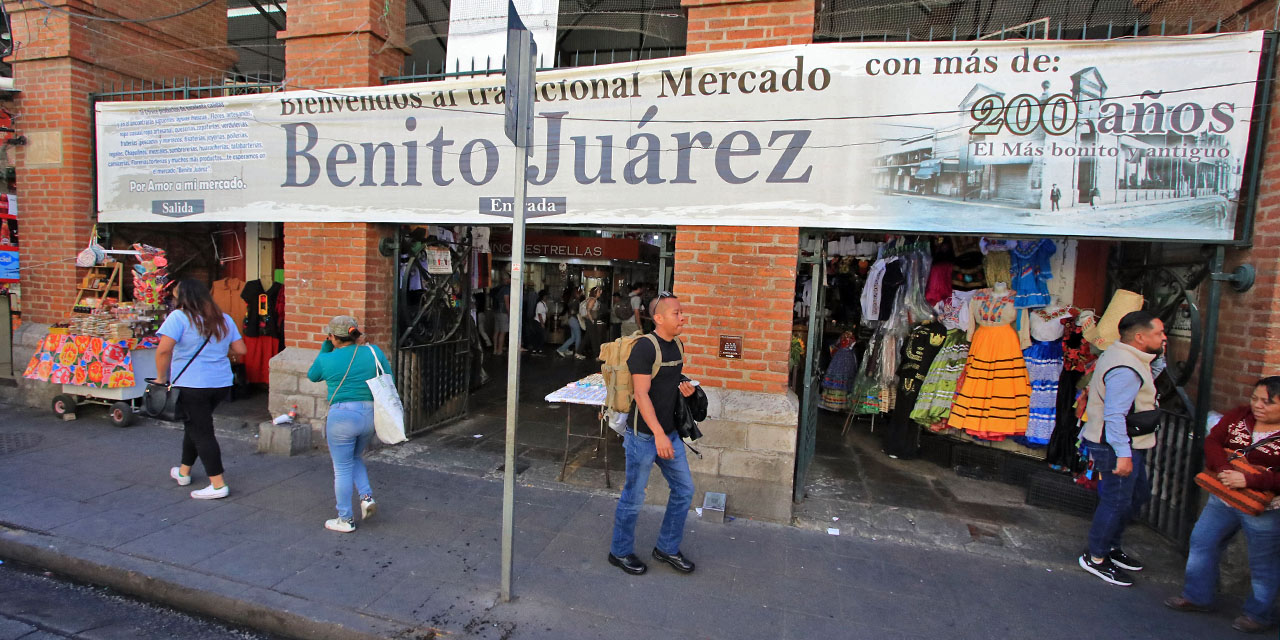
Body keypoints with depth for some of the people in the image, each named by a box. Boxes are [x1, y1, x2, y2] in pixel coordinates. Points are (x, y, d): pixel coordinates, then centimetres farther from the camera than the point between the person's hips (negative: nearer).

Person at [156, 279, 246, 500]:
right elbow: (241, 350, 7)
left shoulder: (179, 317, -9)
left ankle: (218, 485, 2)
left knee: (201, 433, 0)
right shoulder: (224, 319, 7)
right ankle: (184, 472, 40)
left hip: (192, 385, -6)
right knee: (195, 425, 24)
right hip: (222, 383, 6)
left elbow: (164, 349, -19)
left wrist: (161, 377, -6)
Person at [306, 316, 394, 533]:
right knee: (355, 459, 27)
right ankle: (366, 497, 11)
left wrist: (325, 348, 16)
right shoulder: (373, 351, -1)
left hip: (342, 416, -4)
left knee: (342, 469, 9)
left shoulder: (327, 359, -5)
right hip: (370, 415, 4)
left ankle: (346, 520, 19)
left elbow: (312, 376, 18)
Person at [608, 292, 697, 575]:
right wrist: (658, 435, -26)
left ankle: (667, 548, 32)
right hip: (643, 435, -8)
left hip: (669, 432, 8)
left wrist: (686, 389, -1)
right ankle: (620, 552, 29)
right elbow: (641, 394, -22)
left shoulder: (676, 346, 8)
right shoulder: (645, 347, -18)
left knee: (684, 489, 14)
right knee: (633, 497, 7)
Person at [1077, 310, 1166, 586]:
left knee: (1137, 496, 22)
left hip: (1128, 445, 11)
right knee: (1116, 501, 0)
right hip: (1116, 448, -11)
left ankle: (1110, 546, 36)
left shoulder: (1126, 357, 8)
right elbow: (1115, 414, -28)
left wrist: (1159, 358, 10)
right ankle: (1095, 558, 14)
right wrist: (1123, 454, -27)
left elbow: (1147, 378, 25)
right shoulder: (1124, 369, -25)